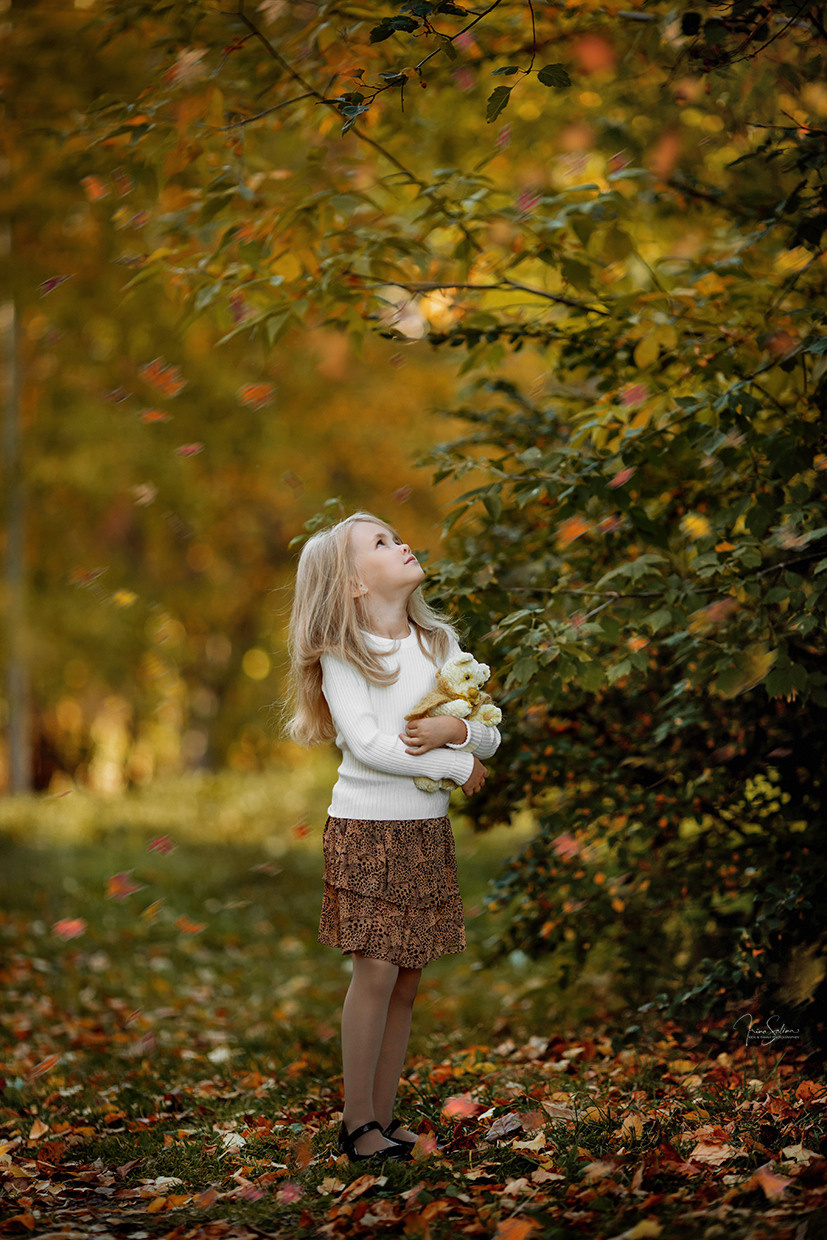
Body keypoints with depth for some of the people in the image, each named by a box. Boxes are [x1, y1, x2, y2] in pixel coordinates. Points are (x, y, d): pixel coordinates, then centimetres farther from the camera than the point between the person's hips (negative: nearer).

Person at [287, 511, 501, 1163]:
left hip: (427, 829, 5)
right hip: (367, 828, -5)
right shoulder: (342, 655, -7)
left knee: (407, 980, 6)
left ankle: (384, 1114, 15)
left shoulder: (441, 642, 8)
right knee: (377, 971, -9)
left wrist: (456, 730, -17)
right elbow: (367, 744, -17)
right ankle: (358, 1123, 1)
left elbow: (490, 736, 6)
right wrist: (457, 766, -12)